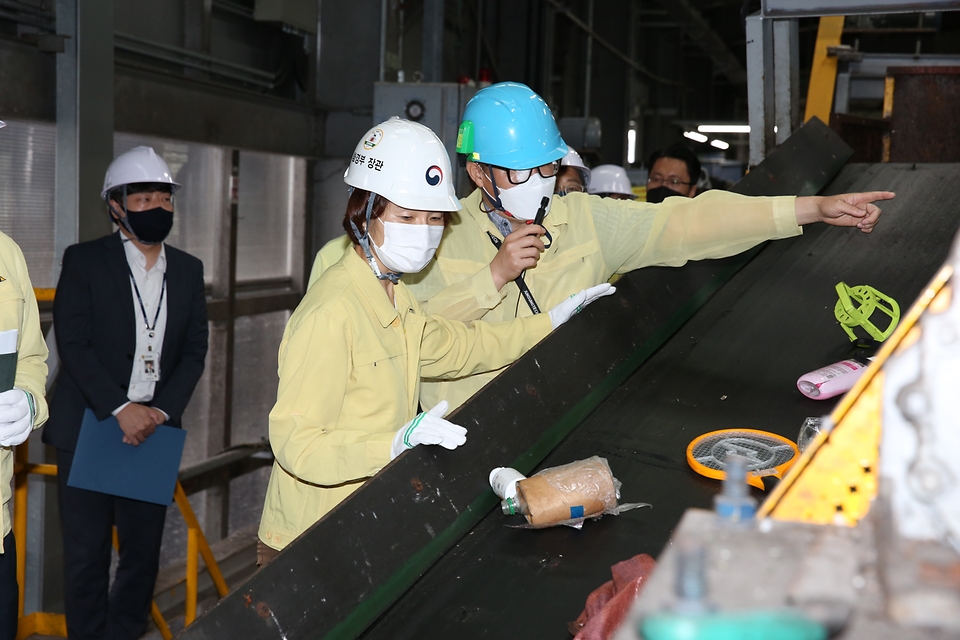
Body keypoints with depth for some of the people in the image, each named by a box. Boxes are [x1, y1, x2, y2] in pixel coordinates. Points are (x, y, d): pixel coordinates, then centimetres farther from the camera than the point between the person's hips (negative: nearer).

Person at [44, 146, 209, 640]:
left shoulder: (188, 270, 10)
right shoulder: (84, 261, -1)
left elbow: (194, 352, 7)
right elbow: (73, 345, -8)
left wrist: (161, 411, -8)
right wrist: (121, 409, -16)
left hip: (153, 430, 3)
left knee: (143, 553, 6)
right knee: (86, 553, 3)